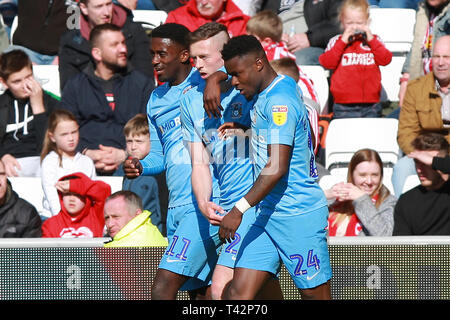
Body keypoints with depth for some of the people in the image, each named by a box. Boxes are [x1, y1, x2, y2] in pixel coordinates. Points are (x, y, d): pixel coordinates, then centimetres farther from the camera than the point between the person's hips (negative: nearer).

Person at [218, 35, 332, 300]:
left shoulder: (280, 101, -19)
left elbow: (277, 168, -25)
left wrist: (239, 209, -27)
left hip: (298, 216, -10)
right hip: (268, 214, 10)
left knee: (315, 294, -1)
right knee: (239, 292, -2)